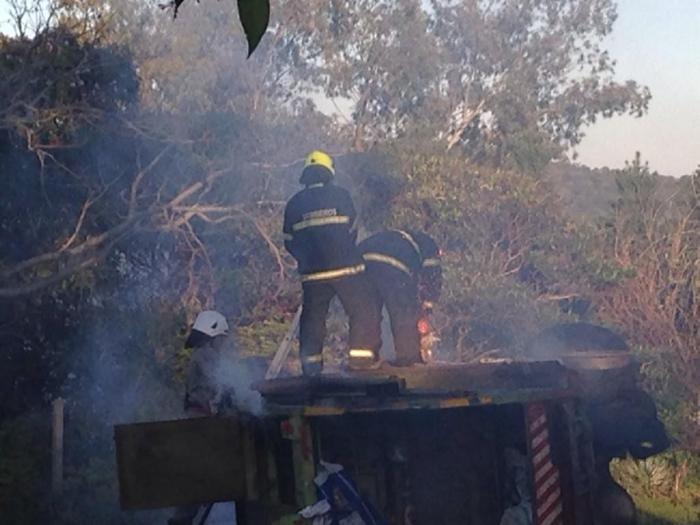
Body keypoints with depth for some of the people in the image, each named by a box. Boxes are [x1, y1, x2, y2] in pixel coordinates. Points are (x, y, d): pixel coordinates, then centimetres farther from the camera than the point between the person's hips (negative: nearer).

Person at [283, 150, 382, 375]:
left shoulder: (294, 204, 6)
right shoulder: (340, 196, -1)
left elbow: (289, 243, 11)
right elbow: (352, 231, 7)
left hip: (312, 273, 3)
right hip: (346, 268, -3)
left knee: (312, 315, 15)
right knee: (363, 310, 8)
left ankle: (311, 363, 12)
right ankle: (361, 356, 2)